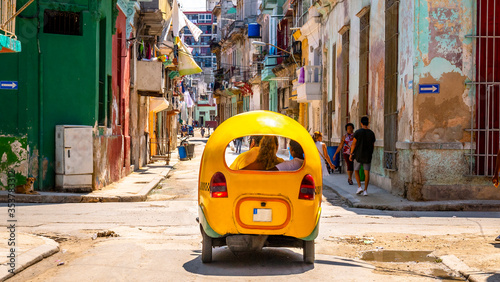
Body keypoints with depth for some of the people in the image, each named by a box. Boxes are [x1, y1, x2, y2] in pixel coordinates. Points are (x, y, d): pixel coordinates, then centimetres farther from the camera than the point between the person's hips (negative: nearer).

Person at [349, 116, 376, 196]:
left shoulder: (358, 132, -8)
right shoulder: (371, 133, 1)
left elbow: (353, 144, -7)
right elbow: (373, 145, 8)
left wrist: (351, 154, 2)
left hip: (358, 155, -2)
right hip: (368, 156, 2)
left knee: (356, 170, 13)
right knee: (367, 172, 4)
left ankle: (359, 187, -1)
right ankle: (365, 190, 1)